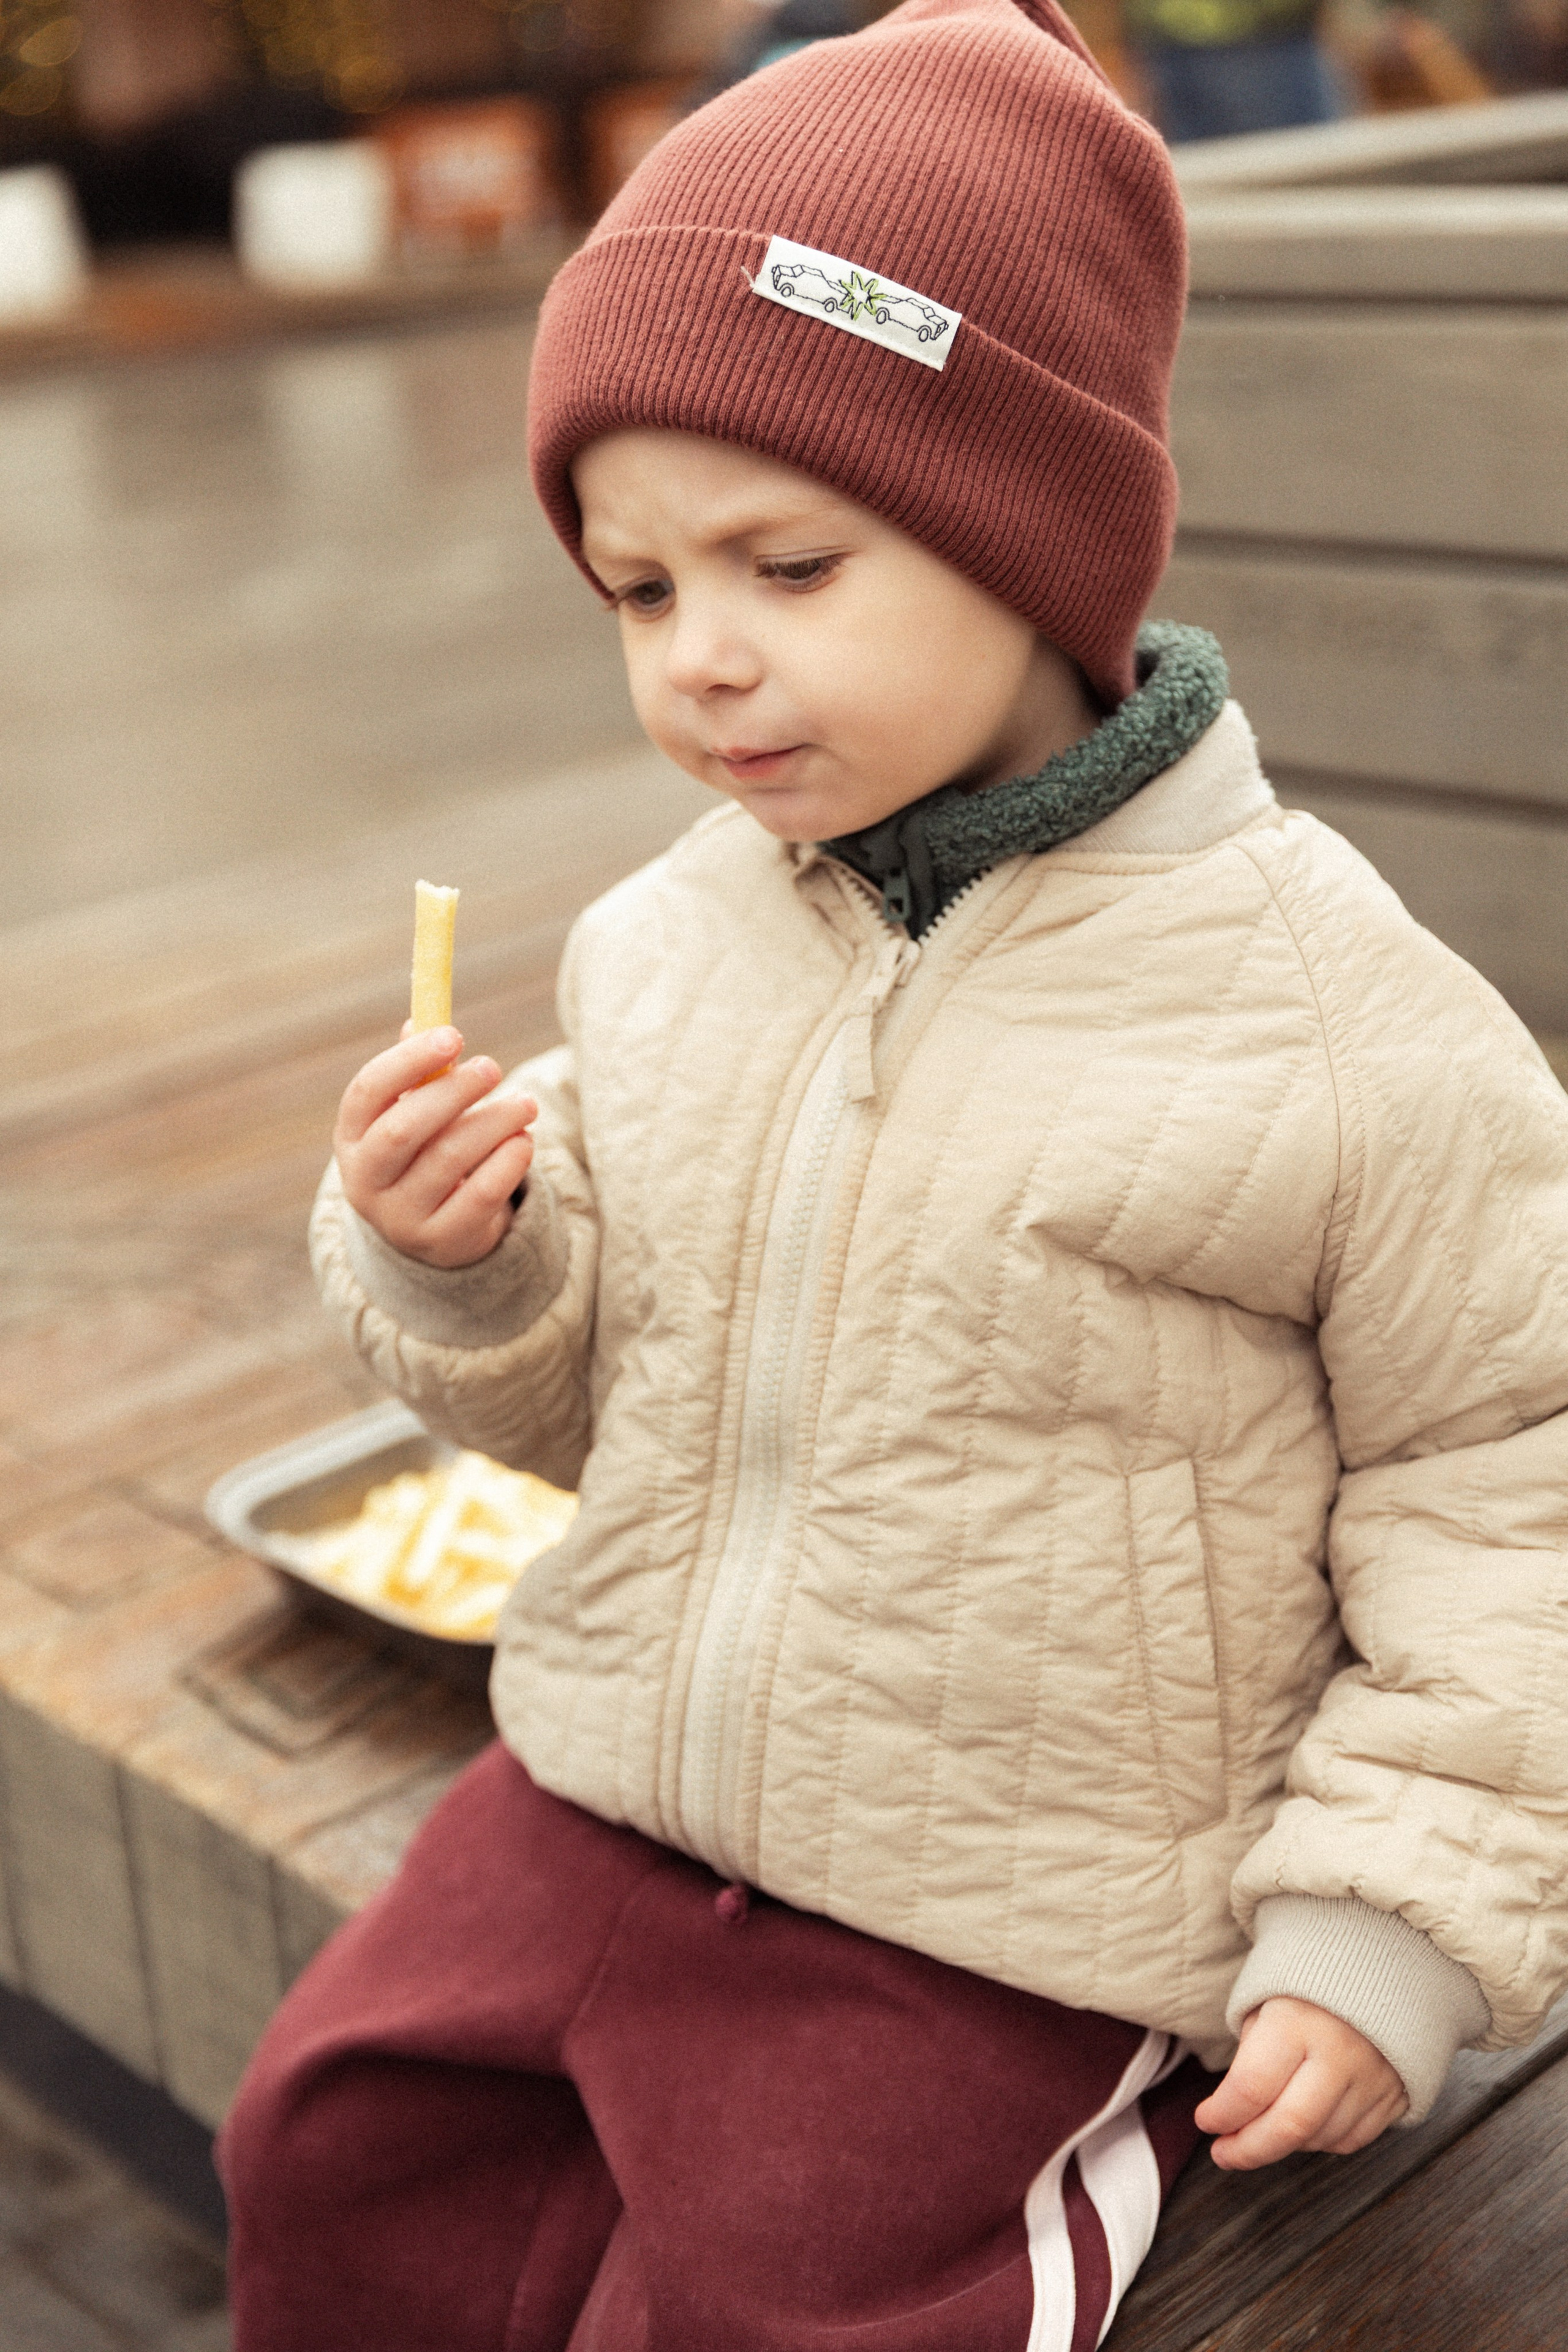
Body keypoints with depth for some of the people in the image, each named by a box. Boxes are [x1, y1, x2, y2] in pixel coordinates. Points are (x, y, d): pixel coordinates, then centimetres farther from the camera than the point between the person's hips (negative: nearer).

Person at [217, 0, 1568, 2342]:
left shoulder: (1328, 1009, -18)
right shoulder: (668, 939, -2)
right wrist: (457, 1263, -11)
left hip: (1006, 1928, -5)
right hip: (615, 1796, 6)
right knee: (340, 2151, 8)